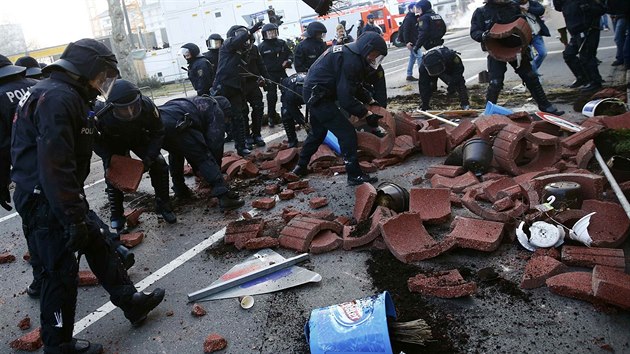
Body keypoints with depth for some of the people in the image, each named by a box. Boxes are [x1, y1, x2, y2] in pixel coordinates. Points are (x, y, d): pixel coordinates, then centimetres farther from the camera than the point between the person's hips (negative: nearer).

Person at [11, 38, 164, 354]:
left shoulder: (69, 96, 14)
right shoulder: (56, 97, -20)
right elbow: (55, 165, -27)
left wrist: (78, 207, 23)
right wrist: (73, 217, -26)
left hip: (62, 196, 11)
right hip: (46, 201, -11)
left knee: (98, 245, 17)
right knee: (61, 271, -1)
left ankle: (131, 303, 30)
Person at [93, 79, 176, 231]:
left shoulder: (147, 106, -36)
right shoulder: (101, 113, -40)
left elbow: (158, 133, -19)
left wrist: (149, 157, -28)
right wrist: (107, 157, -28)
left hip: (139, 137, 1)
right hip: (113, 143, -1)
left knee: (159, 165, -10)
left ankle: (163, 206, 7)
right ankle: (116, 218, 8)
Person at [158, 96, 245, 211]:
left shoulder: (198, 103, 41)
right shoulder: (216, 111, 18)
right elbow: (215, 142, 9)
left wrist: (196, 168, 45)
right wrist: (217, 167, 22)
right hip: (176, 124, -8)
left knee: (176, 152, 34)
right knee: (204, 158, 0)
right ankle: (224, 196, -9)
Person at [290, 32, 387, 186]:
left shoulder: (349, 52, 11)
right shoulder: (351, 61, -21)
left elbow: (355, 86, 19)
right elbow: (346, 98, -24)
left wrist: (370, 101, 10)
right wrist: (367, 115, -18)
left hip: (313, 94, 11)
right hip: (318, 96, -11)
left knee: (317, 132, 26)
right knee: (346, 132, -9)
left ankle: (301, 166, 39)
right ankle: (355, 175, -3)